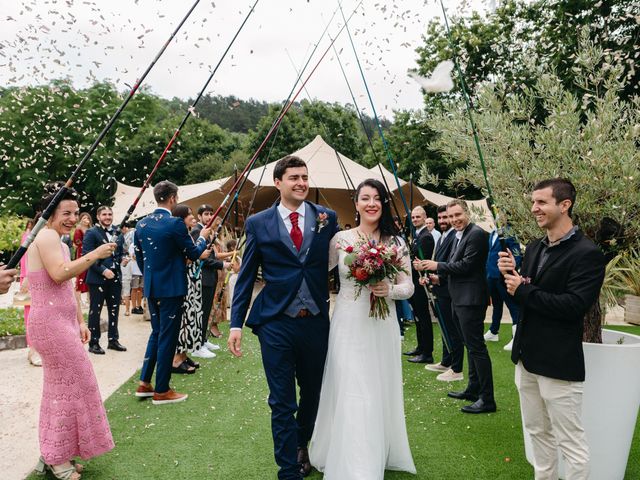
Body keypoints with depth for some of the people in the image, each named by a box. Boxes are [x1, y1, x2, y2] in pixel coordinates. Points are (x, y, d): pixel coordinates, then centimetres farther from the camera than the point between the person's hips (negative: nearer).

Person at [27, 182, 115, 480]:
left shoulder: (60, 242, 19)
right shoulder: (46, 235, -12)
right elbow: (59, 274, -27)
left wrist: (80, 321, 18)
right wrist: (94, 255, -23)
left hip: (61, 322, 10)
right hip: (50, 323, -10)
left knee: (60, 386, 14)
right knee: (72, 383, -4)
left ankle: (54, 455, 26)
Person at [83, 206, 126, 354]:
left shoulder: (117, 233, 14)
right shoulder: (91, 233, -4)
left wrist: (121, 259, -3)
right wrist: (103, 270, -19)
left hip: (115, 277, 6)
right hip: (97, 278, -5)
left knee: (114, 310, 11)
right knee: (95, 311, 3)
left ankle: (113, 340, 21)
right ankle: (93, 343, 11)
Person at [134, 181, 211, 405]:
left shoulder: (141, 224, 5)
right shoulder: (175, 224, -17)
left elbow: (139, 257, 12)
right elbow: (194, 253, -8)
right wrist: (203, 237, 11)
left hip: (151, 287, 7)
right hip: (171, 288, -7)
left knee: (156, 332, 20)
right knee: (167, 336, 2)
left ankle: (144, 383, 23)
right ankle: (161, 391, 11)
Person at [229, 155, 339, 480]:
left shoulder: (327, 218, 2)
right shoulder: (258, 223, -1)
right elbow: (246, 277, 1)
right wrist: (236, 323, -4)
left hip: (316, 322, 3)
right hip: (276, 323, -2)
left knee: (313, 392, 21)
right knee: (282, 404, 5)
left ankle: (301, 446, 49)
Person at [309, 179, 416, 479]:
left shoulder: (396, 242, 2)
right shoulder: (340, 239, -1)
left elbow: (409, 287, 1)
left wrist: (389, 290, -16)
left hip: (382, 326, 2)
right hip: (349, 325, -2)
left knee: (381, 392, 14)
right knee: (351, 394, 0)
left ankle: (381, 455, 36)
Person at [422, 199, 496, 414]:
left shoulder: (476, 234, -15)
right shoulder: (459, 235, 16)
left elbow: (466, 265, -21)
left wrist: (437, 266, -13)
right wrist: (438, 274, 6)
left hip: (470, 300, -10)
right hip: (459, 299, 10)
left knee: (476, 347, -6)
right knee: (471, 346, 18)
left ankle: (487, 399, 1)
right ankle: (473, 389, 31)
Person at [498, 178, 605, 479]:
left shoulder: (587, 253, -14)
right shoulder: (534, 248, 9)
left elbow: (574, 306, -23)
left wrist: (524, 290, -17)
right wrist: (509, 274, -8)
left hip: (559, 363, -8)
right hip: (527, 357, 8)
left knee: (570, 442, 4)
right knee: (537, 432, 21)